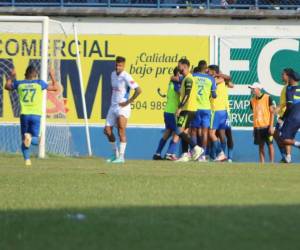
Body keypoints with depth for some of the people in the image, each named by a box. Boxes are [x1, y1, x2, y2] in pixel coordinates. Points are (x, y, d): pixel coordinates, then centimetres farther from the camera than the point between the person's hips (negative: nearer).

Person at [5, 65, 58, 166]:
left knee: (24, 140, 15)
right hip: (36, 115, -2)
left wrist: (11, 76, 40)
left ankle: (27, 159, -1)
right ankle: (30, 138, -30)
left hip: (24, 114, 2)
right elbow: (55, 87, 10)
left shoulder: (20, 84, 7)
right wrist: (52, 76, 24)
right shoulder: (39, 83, 2)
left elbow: (7, 86, 26)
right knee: (36, 140, 5)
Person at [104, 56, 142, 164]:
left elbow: (138, 90, -20)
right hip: (113, 106, 8)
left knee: (121, 130, -15)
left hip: (123, 107, -8)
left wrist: (128, 102, -18)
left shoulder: (126, 77, -14)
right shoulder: (113, 74, 10)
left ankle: (121, 156, -12)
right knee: (107, 130, 5)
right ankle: (115, 154, 21)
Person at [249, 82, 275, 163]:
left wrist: (271, 126, -11)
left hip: (267, 126, -4)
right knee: (260, 145, 6)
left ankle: (272, 163, 6)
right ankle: (261, 163, 10)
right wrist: (254, 127, 13)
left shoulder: (267, 98, -6)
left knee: (270, 144, 0)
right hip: (257, 127, 4)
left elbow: (272, 112, -5)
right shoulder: (252, 101, 8)